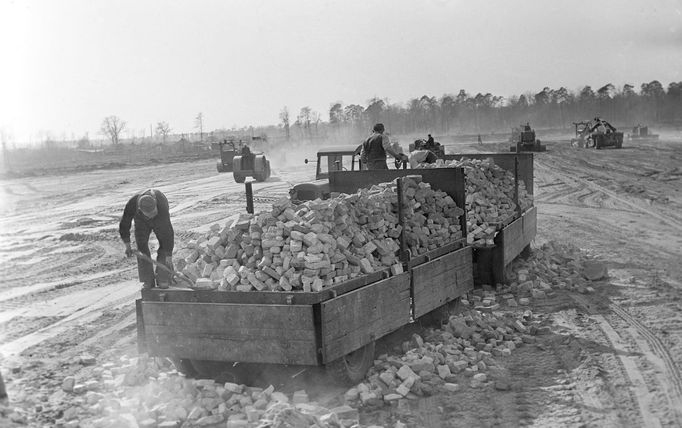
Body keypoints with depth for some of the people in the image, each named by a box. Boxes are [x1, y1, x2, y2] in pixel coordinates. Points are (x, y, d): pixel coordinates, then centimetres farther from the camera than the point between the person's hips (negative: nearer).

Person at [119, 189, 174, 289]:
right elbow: (124, 225, -22)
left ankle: (162, 279, -9)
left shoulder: (162, 207, -45)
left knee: (165, 245, -16)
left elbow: (168, 233, -38)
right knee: (141, 246, -10)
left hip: (160, 221, -2)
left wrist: (169, 257, -34)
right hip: (141, 221, 2)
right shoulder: (132, 204, -39)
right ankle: (148, 282, -6)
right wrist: (127, 247, -18)